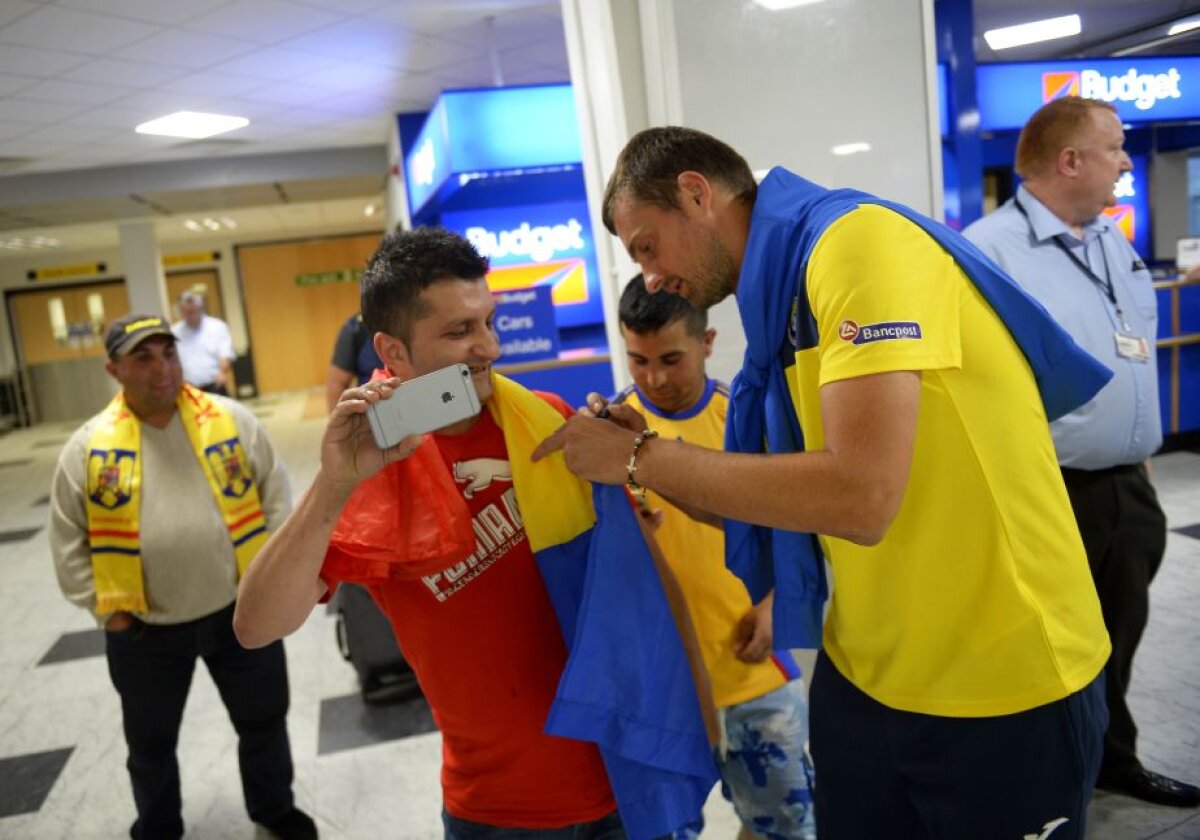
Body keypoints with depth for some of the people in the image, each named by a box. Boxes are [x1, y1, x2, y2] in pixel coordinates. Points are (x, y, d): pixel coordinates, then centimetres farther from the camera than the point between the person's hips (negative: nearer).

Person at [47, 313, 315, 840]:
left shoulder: (232, 421, -6)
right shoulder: (89, 447, -6)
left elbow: (277, 495, 1)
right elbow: (68, 539, 0)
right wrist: (105, 609, -3)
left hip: (240, 610, 1)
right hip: (144, 629, 0)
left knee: (263, 717, 17)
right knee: (151, 740, 20)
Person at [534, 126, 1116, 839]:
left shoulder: (859, 240, -18)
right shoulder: (789, 294, 7)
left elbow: (860, 498, -30)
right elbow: (792, 499, 8)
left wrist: (643, 458, -20)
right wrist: (648, 463, -4)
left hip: (1005, 685, -7)